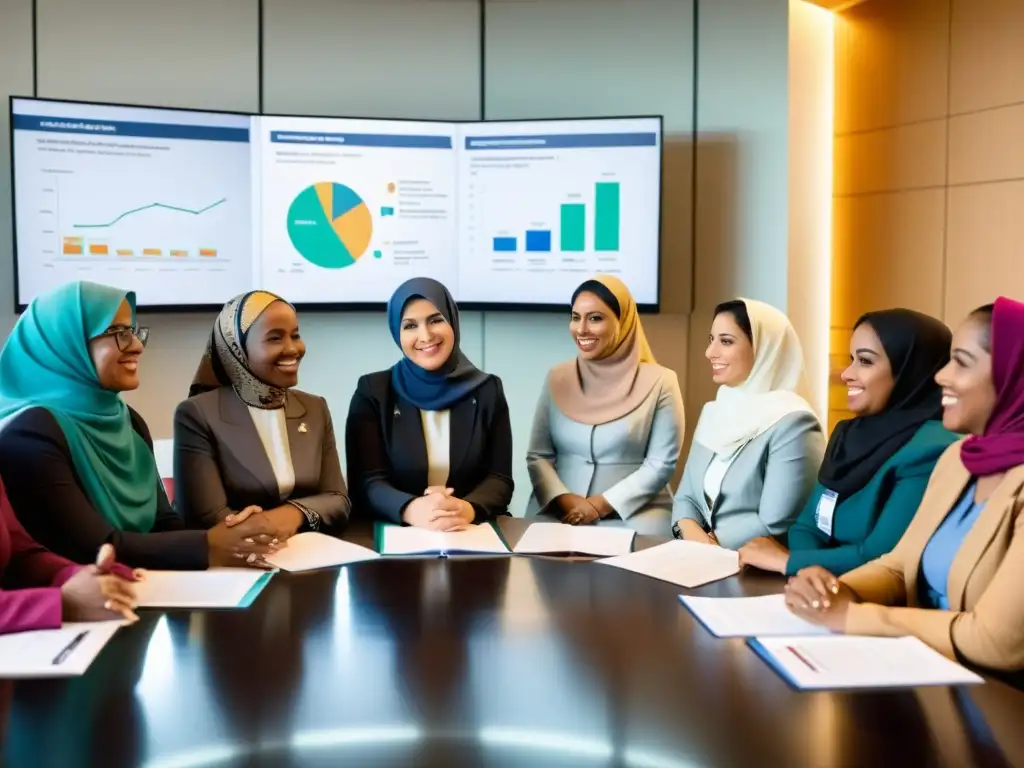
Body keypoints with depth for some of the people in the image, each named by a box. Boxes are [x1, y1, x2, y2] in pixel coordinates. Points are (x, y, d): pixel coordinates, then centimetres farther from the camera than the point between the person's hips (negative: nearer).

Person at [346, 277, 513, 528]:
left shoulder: (487, 389, 6)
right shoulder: (373, 392, 2)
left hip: (475, 533, 2)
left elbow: (500, 478, 1)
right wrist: (411, 510, -27)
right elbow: (366, 482, -6)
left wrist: (468, 509, -21)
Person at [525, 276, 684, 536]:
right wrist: (565, 500, -11)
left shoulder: (659, 382, -2)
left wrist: (601, 504, -12)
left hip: (633, 519, -2)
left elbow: (662, 463, -5)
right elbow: (538, 455, 6)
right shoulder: (557, 378, 7)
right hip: (557, 515, 2)